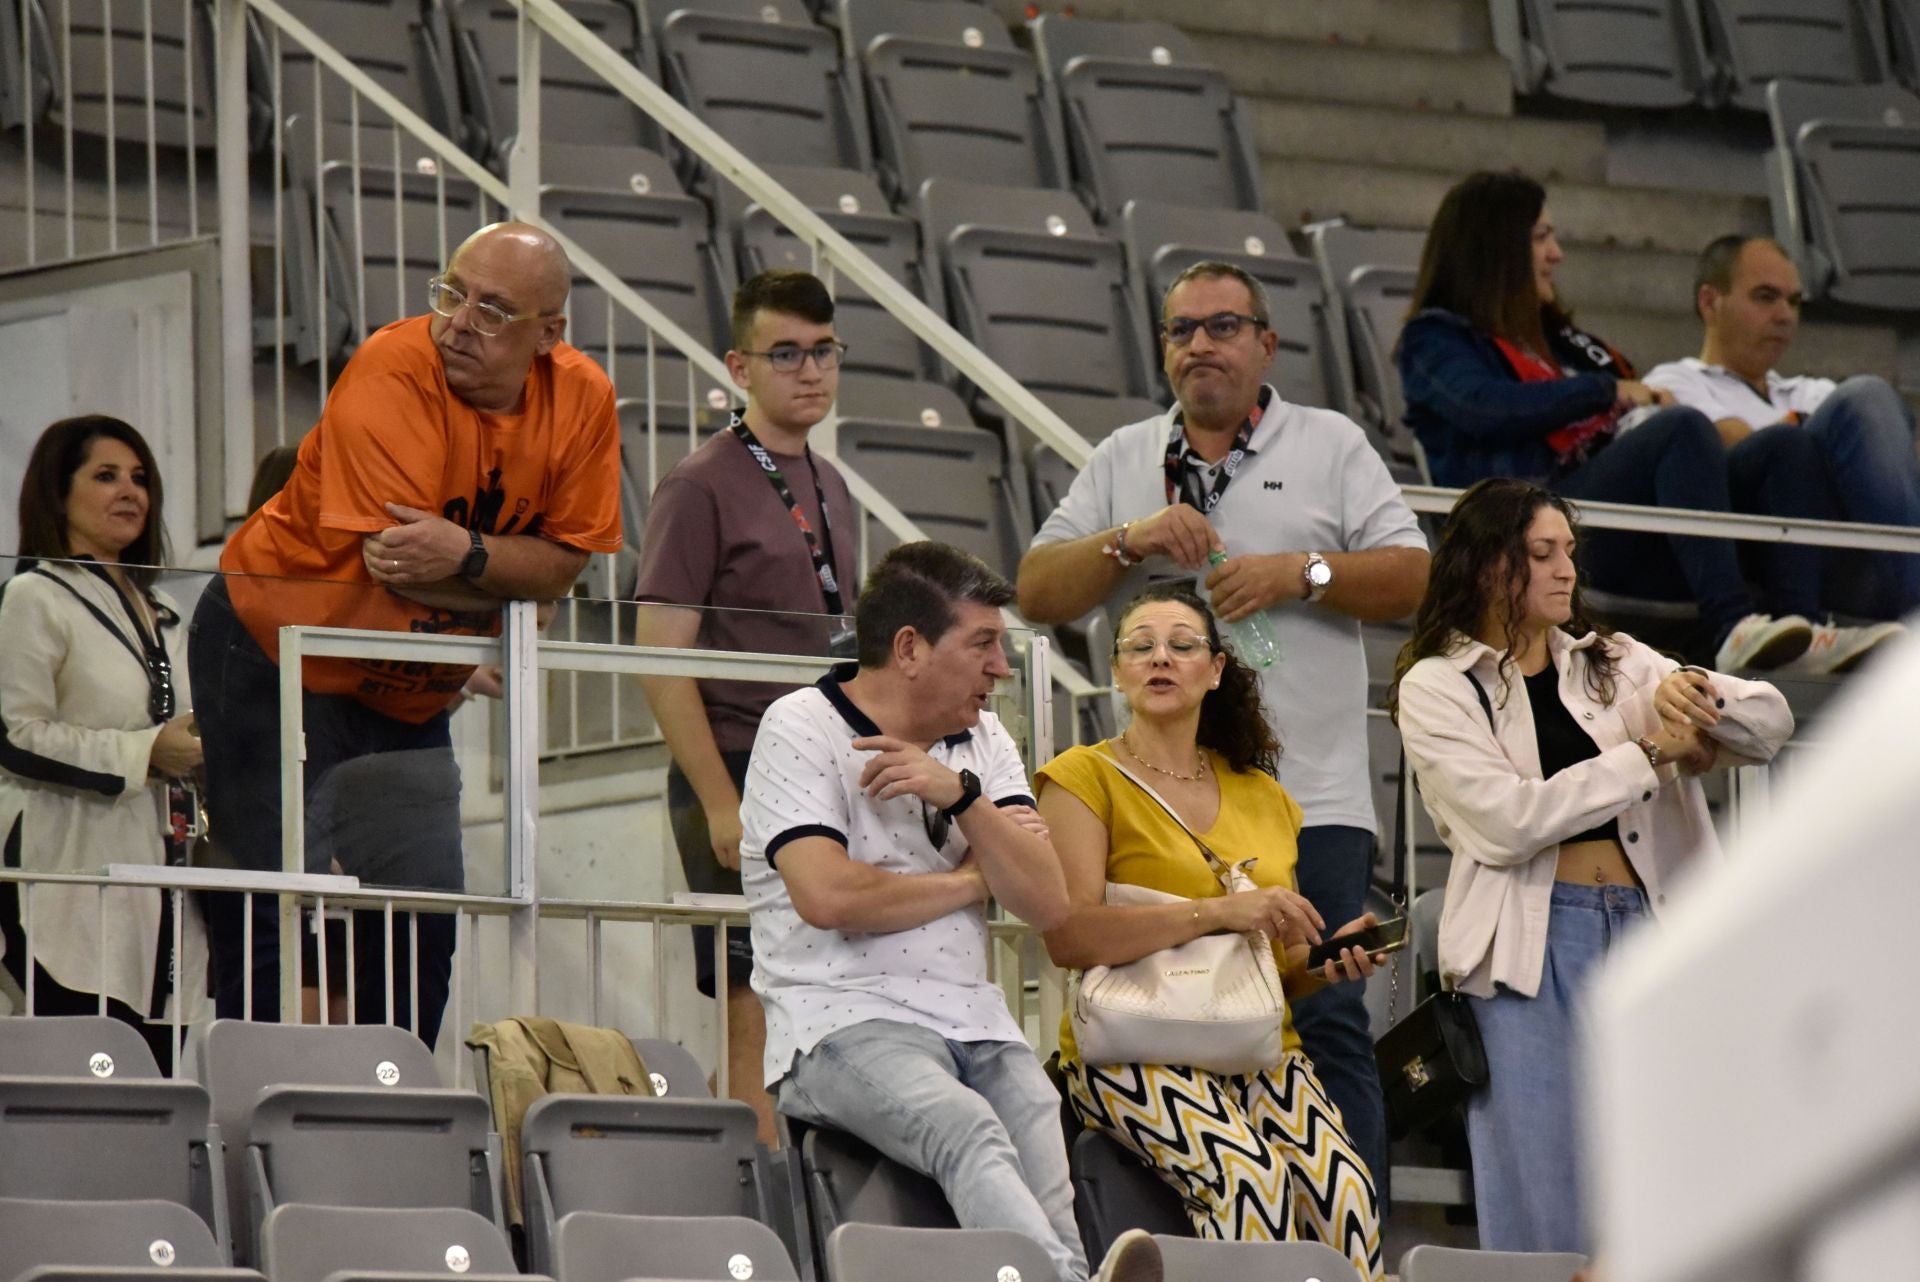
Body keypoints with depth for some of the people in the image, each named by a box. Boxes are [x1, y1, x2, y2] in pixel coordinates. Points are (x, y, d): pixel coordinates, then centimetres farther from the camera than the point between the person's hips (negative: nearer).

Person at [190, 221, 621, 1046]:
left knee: (426, 914, 5)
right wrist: (511, 579, -16)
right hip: (274, 653, -6)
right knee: (273, 915, -11)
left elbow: (565, 560, -10)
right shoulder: (393, 371, -24)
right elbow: (390, 564, -28)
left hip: (410, 696, 6)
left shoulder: (581, 398, -7)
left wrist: (468, 555, -30)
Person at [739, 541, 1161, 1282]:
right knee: (969, 1130, -38)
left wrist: (963, 796, -5)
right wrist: (971, 880, 3)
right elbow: (828, 897, -14)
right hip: (844, 1025, -6)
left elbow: (1047, 903, 10)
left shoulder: (983, 741, 20)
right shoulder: (801, 731, 1)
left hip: (974, 1023, 7)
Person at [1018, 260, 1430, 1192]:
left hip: (1310, 796, -3)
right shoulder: (1123, 463, 17)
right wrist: (1129, 542, -6)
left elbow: (1412, 580, 3)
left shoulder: (1331, 446, 11)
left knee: (1325, 1024, -8)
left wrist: (1300, 574, -10)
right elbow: (1037, 593, 10)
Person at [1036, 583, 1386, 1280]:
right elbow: (1067, 934, -13)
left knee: (1346, 1189, -25)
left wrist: (1330, 958, 1)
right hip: (1136, 1051, -4)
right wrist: (1221, 912, -19)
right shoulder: (1085, 778, 3)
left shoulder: (1264, 797, 20)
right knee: (1250, 1175, -32)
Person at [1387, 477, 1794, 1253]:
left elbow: (1773, 722, 9)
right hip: (1531, 949, -4)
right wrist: (1650, 753, -10)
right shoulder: (1436, 689, 2)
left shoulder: (1615, 665, 15)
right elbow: (1507, 820, -12)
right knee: (1542, 1214, -5)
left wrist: (1704, 701, -13)